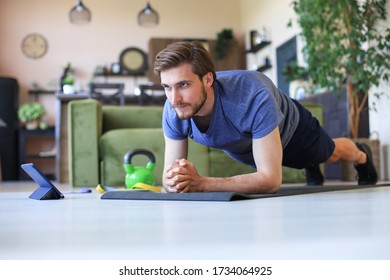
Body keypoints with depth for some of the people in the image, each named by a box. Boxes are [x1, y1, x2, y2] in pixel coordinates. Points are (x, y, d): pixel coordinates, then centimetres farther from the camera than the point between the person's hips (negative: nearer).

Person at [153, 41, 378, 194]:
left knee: (331, 154, 27)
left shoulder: (253, 98, -51)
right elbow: (170, 176, -28)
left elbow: (271, 179, -50)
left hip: (288, 126, -3)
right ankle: (311, 167, 68)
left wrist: (201, 183, -61)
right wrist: (174, 182, -54)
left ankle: (362, 156, 64)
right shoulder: (173, 112, -37)